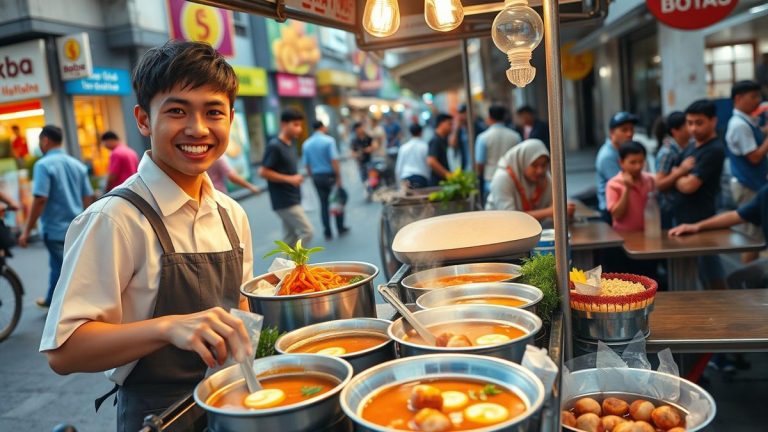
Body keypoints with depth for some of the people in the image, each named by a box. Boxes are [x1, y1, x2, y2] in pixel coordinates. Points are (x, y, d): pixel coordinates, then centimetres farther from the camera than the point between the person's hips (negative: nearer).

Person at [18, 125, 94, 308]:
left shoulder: (44, 164, -14)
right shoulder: (77, 164, 5)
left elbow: (40, 200, -21)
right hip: (77, 228, 7)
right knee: (59, 267, 23)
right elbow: (88, 198, 8)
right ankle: (51, 300, 39)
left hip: (56, 228, -7)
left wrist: (26, 231, -15)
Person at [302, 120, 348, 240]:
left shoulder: (306, 144, 3)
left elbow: (306, 164, 3)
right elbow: (334, 160, -18)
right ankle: (340, 228, 21)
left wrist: (312, 176, 13)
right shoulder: (328, 140, -11)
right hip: (330, 175, -4)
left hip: (317, 176, 4)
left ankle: (328, 232, 13)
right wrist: (338, 177, -14)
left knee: (324, 204, 12)